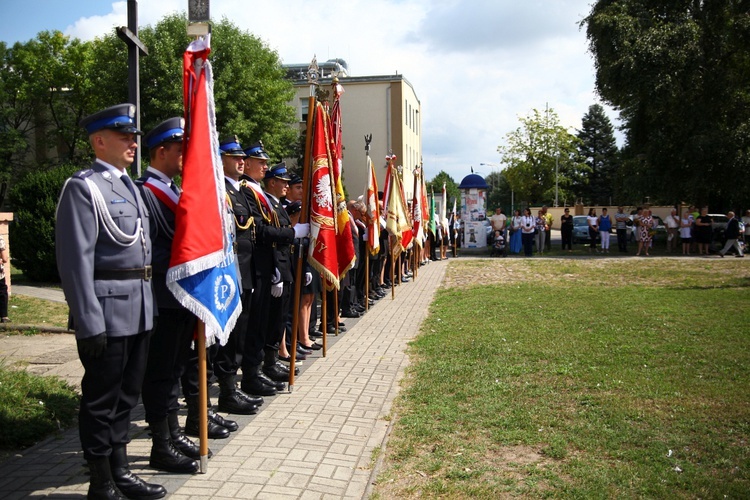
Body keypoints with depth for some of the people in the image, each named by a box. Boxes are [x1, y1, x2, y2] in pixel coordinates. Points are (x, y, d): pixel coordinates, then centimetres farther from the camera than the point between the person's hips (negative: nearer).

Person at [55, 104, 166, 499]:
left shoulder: (130, 186, 16)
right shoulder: (83, 187, -10)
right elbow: (76, 260, -16)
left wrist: (149, 304, 15)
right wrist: (89, 323, -18)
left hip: (139, 311, 8)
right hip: (108, 312, -8)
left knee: (127, 394, 16)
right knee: (101, 400, 5)